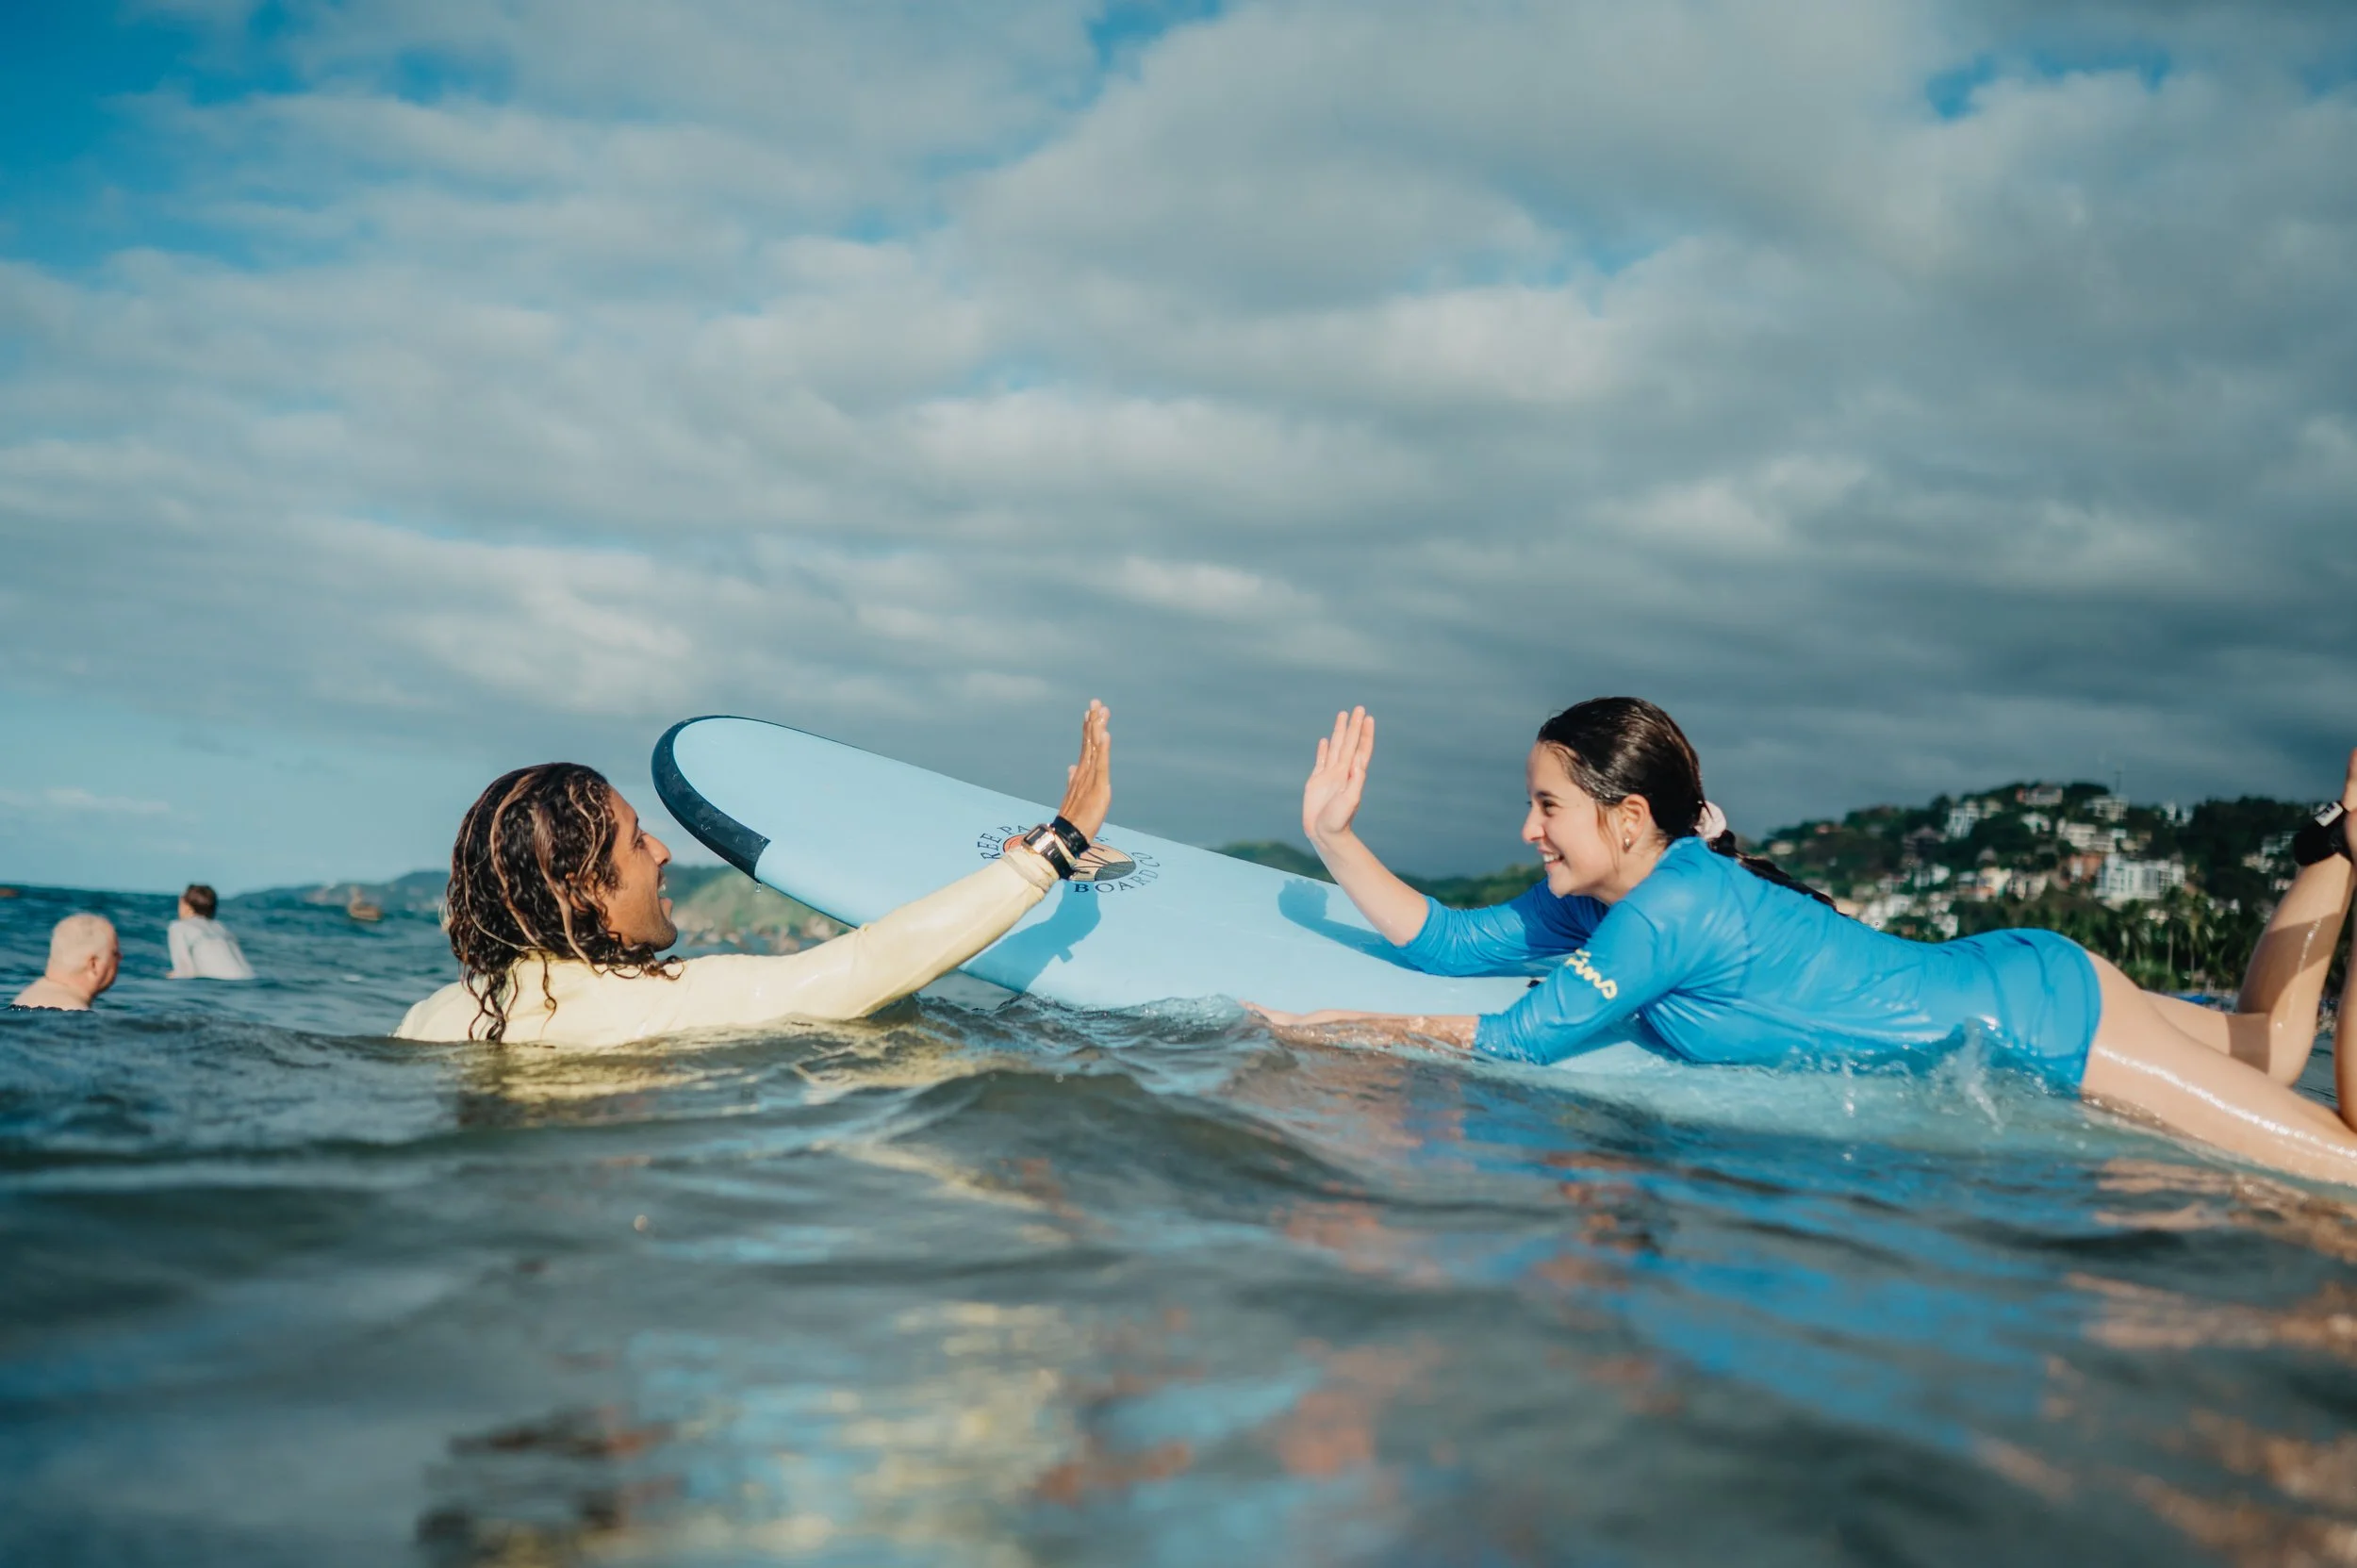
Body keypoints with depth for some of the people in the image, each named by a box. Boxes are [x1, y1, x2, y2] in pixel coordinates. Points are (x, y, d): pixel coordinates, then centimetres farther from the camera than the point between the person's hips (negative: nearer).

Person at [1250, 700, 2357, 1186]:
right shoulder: (1590, 907, 0)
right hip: (2013, 983, 8)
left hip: (2039, 1020, -8)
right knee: (2265, 1049, 27)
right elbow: (1439, 939, 6)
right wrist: (1332, 836, -2)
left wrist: (1343, 1025, -18)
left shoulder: (1671, 908, -27)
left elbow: (1515, 1042, -27)